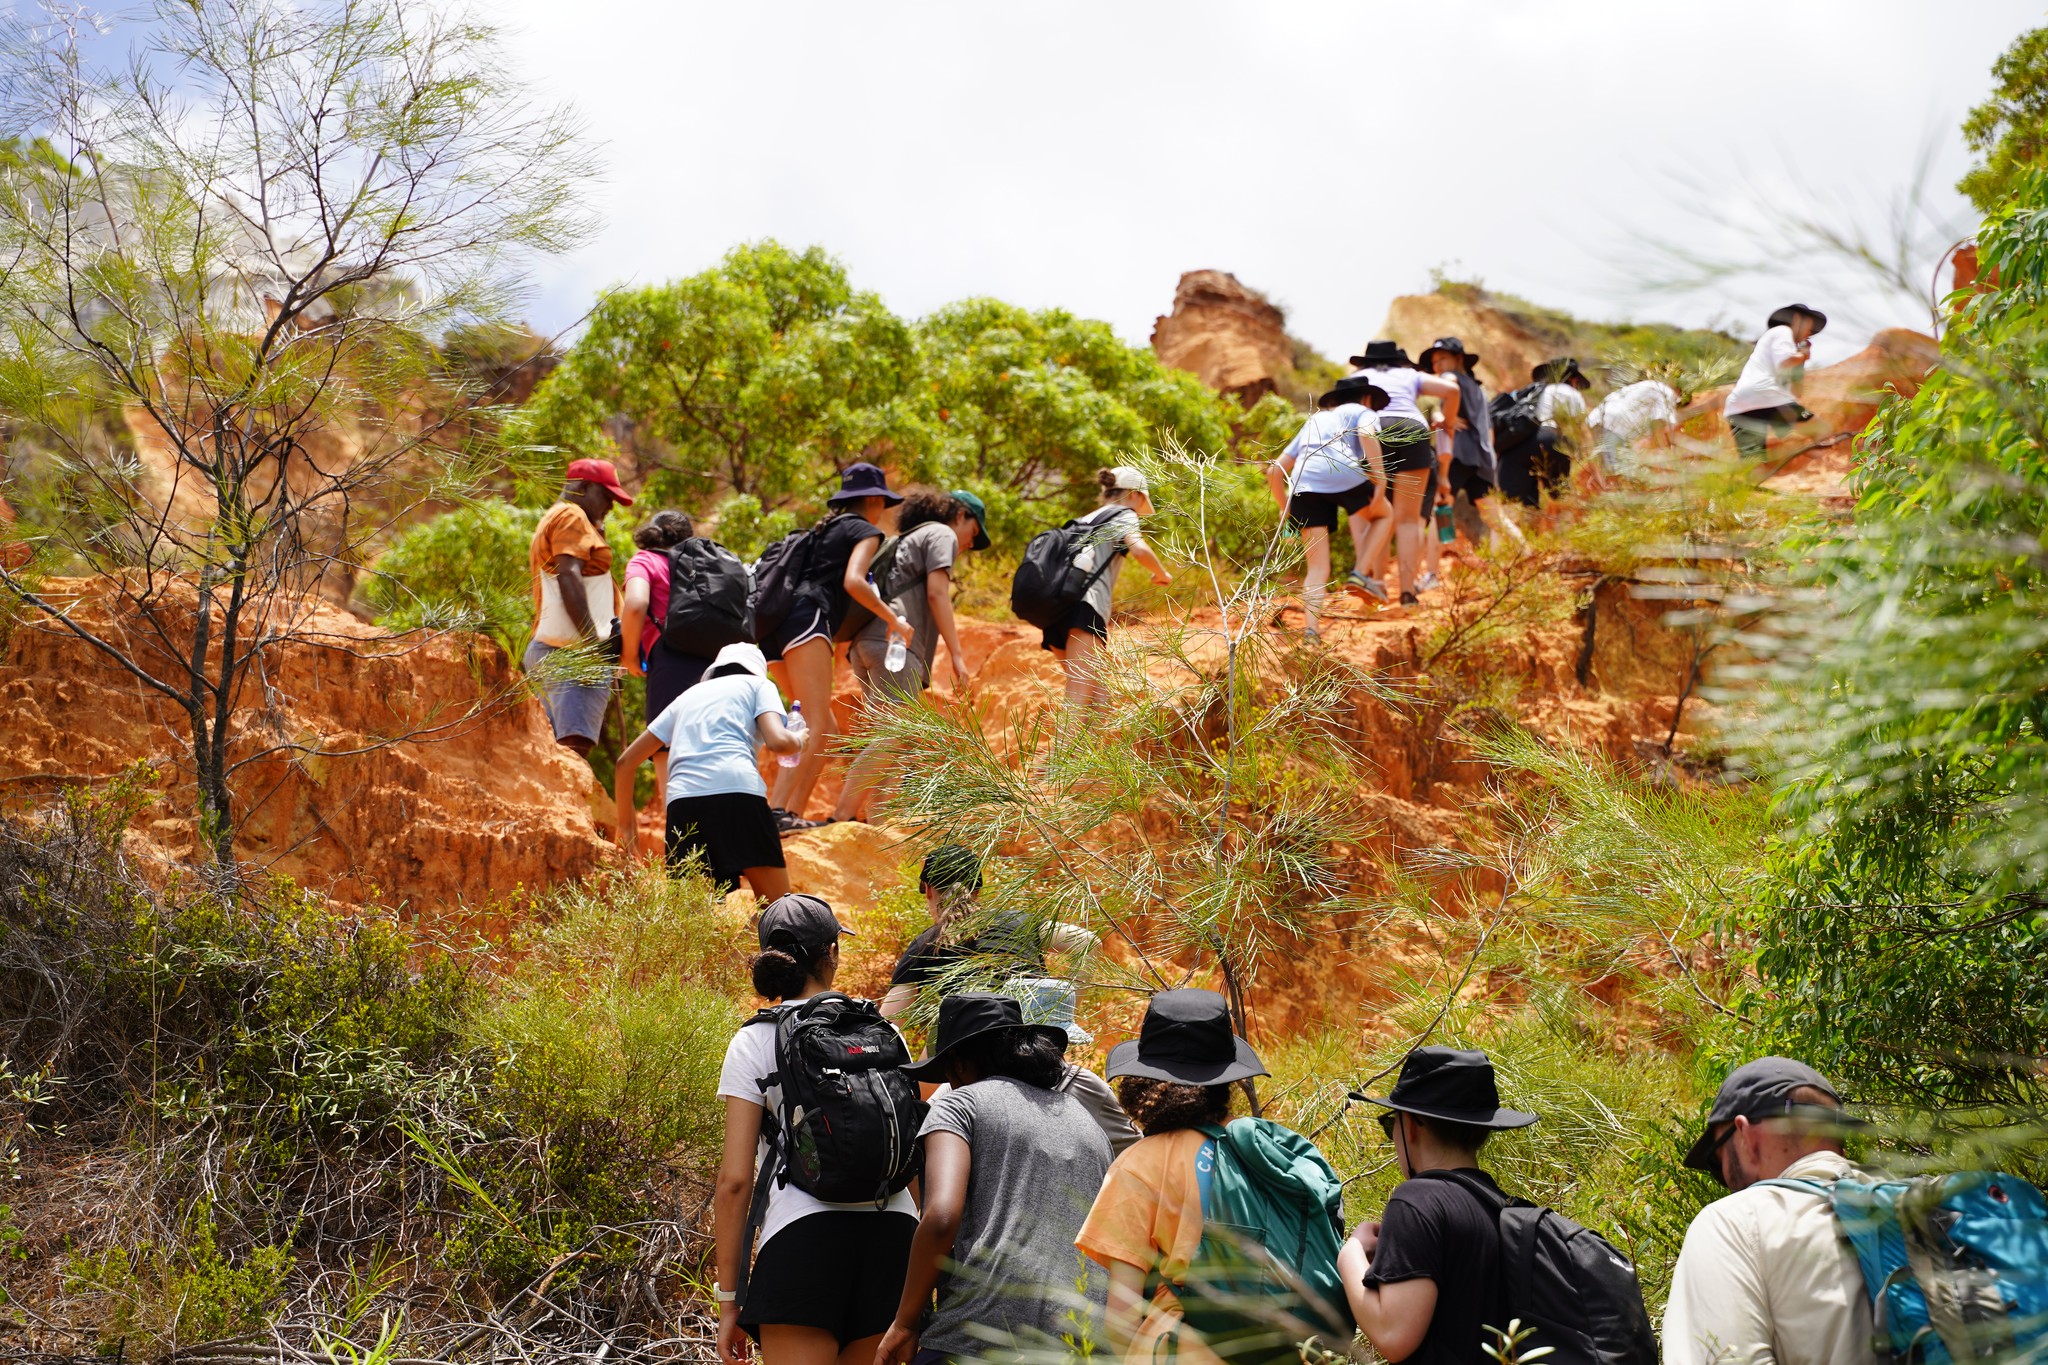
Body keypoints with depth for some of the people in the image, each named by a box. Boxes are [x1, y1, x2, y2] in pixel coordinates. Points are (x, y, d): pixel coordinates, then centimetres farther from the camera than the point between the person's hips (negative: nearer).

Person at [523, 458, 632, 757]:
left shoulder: (551, 520, 28)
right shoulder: (571, 516, -4)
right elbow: (568, 575, -17)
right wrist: (593, 640, -21)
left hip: (549, 649, 10)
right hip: (573, 649, -10)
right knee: (575, 746, -22)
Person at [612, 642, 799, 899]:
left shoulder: (687, 697, 34)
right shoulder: (758, 683, 23)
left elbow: (625, 762, 30)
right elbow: (778, 741, 3)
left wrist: (625, 823, 40)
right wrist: (797, 742, 25)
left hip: (682, 799, 4)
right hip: (738, 790, -4)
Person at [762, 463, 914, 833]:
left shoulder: (824, 529, 31)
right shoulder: (865, 531, 7)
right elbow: (853, 581, -10)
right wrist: (892, 618, -4)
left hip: (776, 630, 9)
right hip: (806, 620, -9)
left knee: (826, 730, 10)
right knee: (816, 725, -17)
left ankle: (792, 813, -1)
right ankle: (779, 810, -30)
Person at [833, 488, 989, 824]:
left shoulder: (905, 540, 33)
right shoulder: (941, 534, 8)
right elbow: (936, 593, -6)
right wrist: (956, 654, -9)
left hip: (867, 642, 9)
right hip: (894, 641, -9)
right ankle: (841, 818, -27)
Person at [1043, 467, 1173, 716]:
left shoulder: (1085, 520, 31)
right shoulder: (1124, 515, 10)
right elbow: (1139, 549, -11)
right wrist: (1162, 574, 7)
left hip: (1056, 610, 8)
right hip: (1085, 605, -8)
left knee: (1099, 695, 14)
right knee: (1079, 698, -20)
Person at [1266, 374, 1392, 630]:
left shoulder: (1312, 422, 37)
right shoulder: (1363, 412, 23)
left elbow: (1274, 470, 31)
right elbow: (1367, 435, -4)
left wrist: (1285, 509, 38)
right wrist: (1380, 479, -8)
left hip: (1303, 485, 4)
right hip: (1343, 474, -4)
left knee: (1317, 569, 7)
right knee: (1384, 513, 27)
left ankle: (1312, 628, -15)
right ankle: (1361, 572, 8)